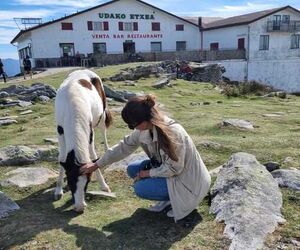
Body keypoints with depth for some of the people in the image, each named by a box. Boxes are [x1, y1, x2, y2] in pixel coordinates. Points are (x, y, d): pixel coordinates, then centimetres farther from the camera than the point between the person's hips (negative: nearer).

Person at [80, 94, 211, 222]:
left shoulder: (173, 133, -33)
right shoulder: (145, 128, -10)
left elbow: (173, 169, -25)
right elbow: (124, 147, 1)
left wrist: (147, 173, -14)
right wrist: (96, 165, 5)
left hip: (187, 180, -8)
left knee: (140, 188, -17)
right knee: (132, 170, 0)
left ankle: (181, 201, 0)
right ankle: (168, 198, 9)